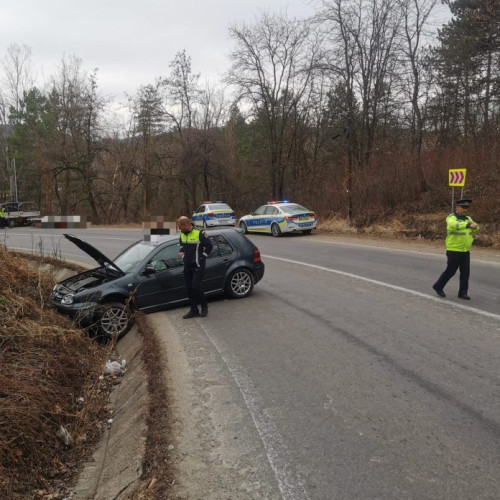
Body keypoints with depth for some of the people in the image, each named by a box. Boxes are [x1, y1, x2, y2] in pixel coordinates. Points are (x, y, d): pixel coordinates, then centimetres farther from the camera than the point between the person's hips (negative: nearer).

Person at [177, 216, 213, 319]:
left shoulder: (199, 233, -14)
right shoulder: (182, 234, 6)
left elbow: (209, 246, -7)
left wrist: (202, 257, -9)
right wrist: (181, 251, 6)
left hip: (198, 266, -7)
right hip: (187, 266, 7)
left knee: (196, 287, -13)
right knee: (189, 288, 8)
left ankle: (204, 306, 9)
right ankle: (194, 310, 17)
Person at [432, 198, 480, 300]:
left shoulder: (467, 218, 11)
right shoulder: (451, 218, -11)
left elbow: (475, 229, -2)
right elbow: (453, 225, -35)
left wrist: (475, 226, -25)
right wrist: (468, 225, -44)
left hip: (465, 251, 6)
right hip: (454, 251, -6)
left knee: (465, 272, 4)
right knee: (450, 271, 1)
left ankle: (463, 293, 13)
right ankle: (438, 286, 20)